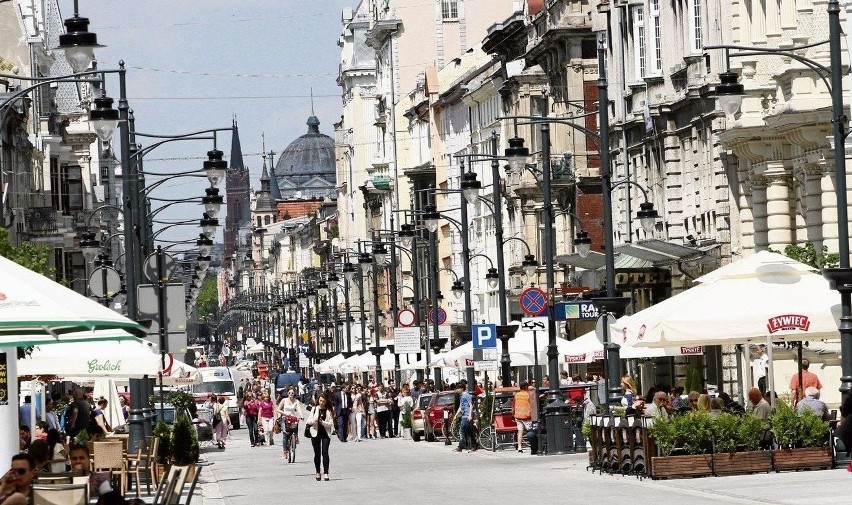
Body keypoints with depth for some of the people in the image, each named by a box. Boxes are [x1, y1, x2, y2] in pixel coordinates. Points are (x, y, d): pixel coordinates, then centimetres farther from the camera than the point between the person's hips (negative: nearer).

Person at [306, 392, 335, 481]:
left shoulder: (329, 411, 3)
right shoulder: (314, 409, 6)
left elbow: (331, 423, -2)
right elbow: (308, 421, 2)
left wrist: (323, 422, -18)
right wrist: (314, 421, -18)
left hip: (326, 433, -1)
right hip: (315, 433, 1)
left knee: (325, 452, -9)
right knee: (317, 453, 5)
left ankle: (325, 473, -9)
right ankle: (317, 472, 15)